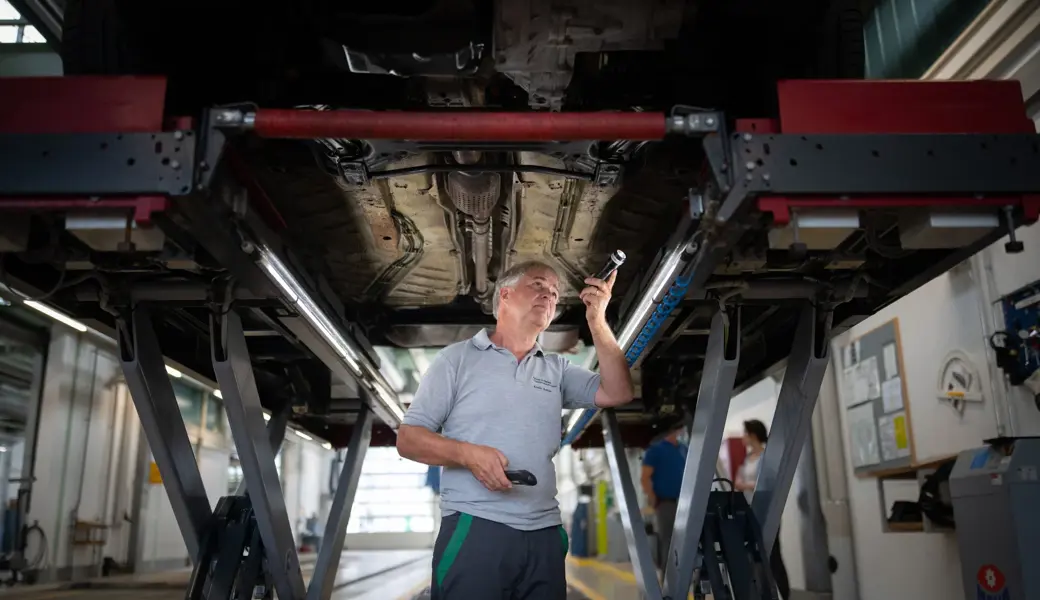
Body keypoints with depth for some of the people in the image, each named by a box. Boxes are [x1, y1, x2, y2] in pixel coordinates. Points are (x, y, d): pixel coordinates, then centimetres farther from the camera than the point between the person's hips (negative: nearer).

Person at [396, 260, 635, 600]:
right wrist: (467, 454, -17)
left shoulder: (557, 369, 16)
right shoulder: (458, 358, 5)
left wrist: (597, 320, -4)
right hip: (474, 530, -3)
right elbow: (408, 439, 2)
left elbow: (617, 393, 3)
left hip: (544, 535, 4)